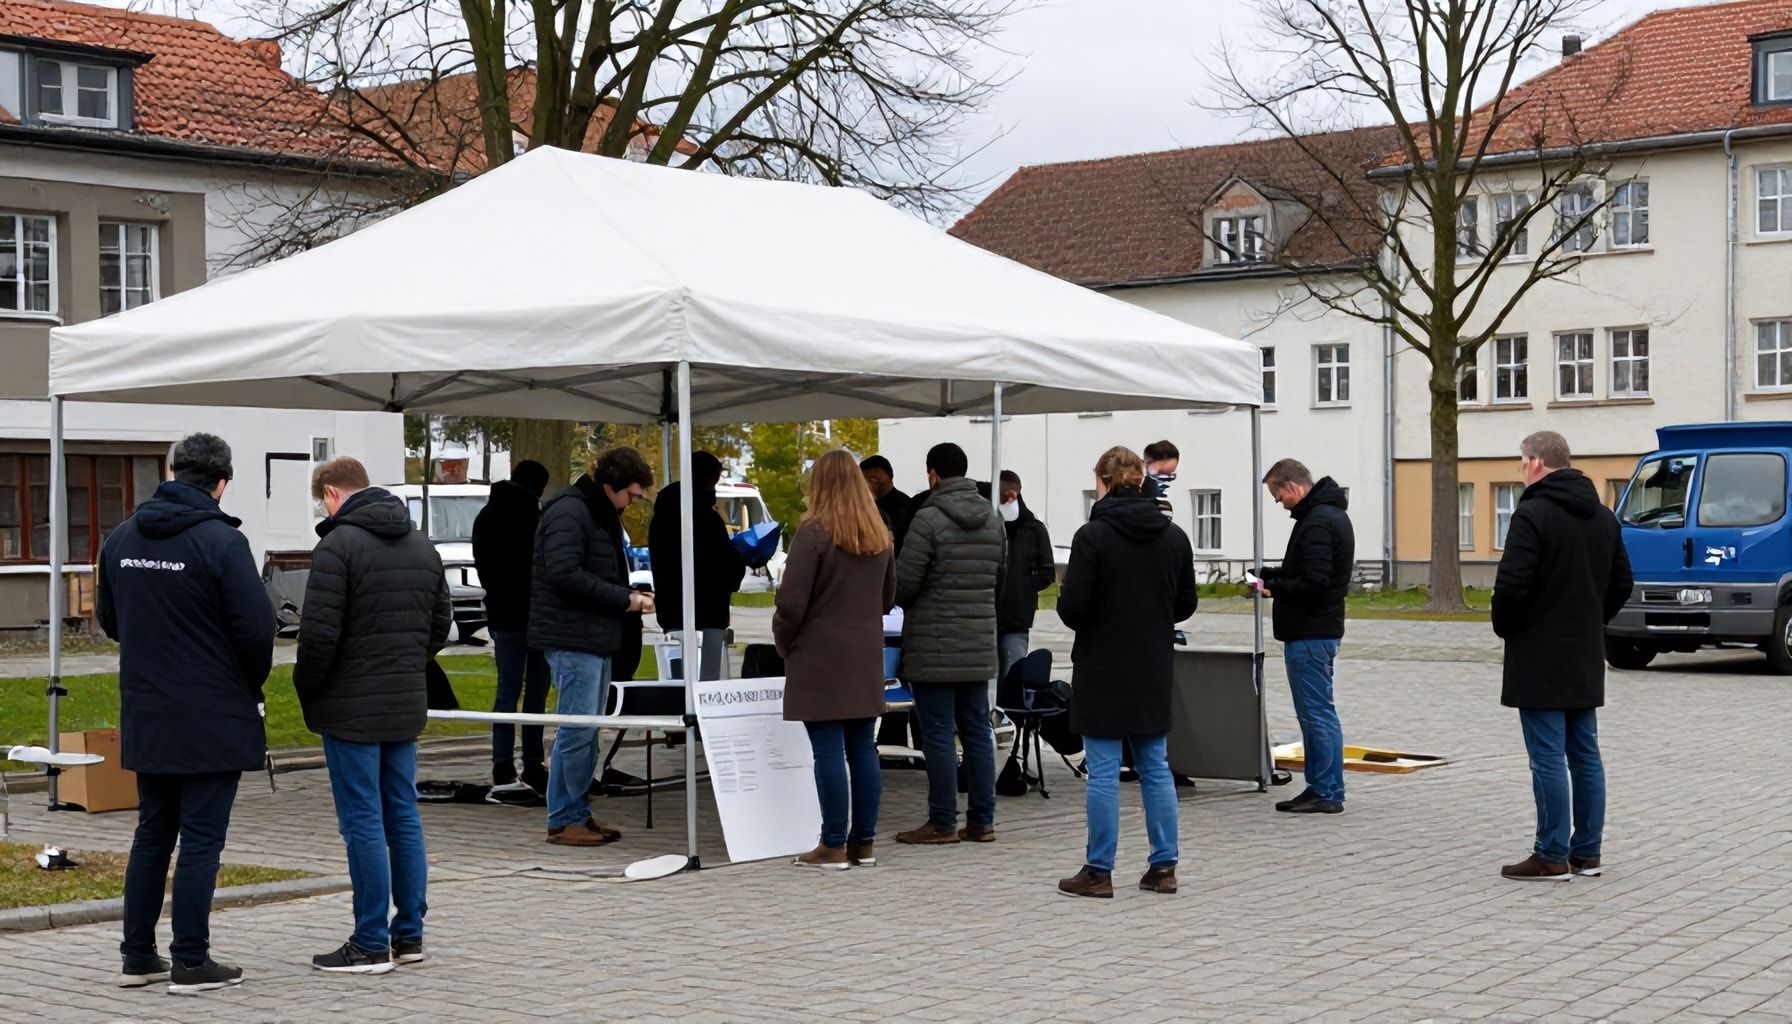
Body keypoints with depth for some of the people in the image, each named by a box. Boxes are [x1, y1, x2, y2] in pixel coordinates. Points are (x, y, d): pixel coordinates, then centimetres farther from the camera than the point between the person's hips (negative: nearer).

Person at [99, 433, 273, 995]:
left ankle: (138, 955, 20)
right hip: (212, 718, -6)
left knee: (153, 834, 16)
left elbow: (108, 618, 14)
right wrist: (251, 685, 3)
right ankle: (191, 963, 3)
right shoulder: (221, 541, -16)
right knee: (201, 840, 0)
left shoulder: (121, 538, 5)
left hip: (145, 716, 6)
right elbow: (256, 627, -15)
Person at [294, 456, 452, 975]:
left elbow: (319, 633, -17)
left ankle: (371, 944, 1)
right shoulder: (422, 545, 11)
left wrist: (306, 690, -3)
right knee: (403, 817, 13)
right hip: (407, 705, 7)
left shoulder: (338, 545, -13)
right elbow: (441, 623, 16)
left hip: (351, 708, -7)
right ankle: (409, 933, 18)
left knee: (363, 823, -3)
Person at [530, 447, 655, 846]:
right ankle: (565, 819, -1)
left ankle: (578, 814, 19)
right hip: (572, 638, -10)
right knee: (577, 730, -8)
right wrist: (623, 600, -18)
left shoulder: (601, 514, 19)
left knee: (587, 730, 13)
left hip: (597, 638, 10)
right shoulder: (568, 513, -14)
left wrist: (630, 597, 7)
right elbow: (564, 574, -24)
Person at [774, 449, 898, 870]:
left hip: (821, 657, -6)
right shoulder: (881, 536, 9)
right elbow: (889, 598, 19)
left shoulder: (814, 532, -12)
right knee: (862, 748, 9)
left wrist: (784, 643, 1)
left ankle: (834, 846, 0)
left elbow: (791, 602, -14)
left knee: (829, 752, -3)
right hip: (867, 656, 6)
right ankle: (864, 843, 13)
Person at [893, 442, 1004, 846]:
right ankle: (981, 820, 14)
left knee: (937, 734, -1)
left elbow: (903, 583, -13)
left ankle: (942, 823, 3)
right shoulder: (993, 519, 8)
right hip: (980, 643, 7)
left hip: (934, 647, -7)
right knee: (977, 730, 11)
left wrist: (908, 604, 9)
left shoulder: (929, 519, -14)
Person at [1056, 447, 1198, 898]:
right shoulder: (1174, 536, 4)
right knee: (1156, 766, 12)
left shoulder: (1093, 535, -13)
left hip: (1103, 667, -5)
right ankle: (1164, 866, 14)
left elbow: (1071, 606, -14)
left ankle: (1099, 871, 4)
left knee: (1103, 771, 0)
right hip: (1154, 670, 5)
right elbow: (1186, 604, 9)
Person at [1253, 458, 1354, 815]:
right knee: (1317, 713, 14)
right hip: (1321, 629, 11)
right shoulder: (1331, 515, 15)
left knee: (1317, 713, -5)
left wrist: (1273, 588, -12)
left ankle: (1327, 792, -1)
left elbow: (1313, 584, -25)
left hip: (1309, 634, -11)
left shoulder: (1317, 523, -18)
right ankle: (1321, 788, 20)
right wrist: (1268, 575, 10)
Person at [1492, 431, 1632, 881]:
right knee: (1585, 755, 12)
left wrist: (1505, 627, -5)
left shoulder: (1533, 514, -15)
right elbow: (1622, 584, 16)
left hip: (1539, 658, -8)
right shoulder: (1604, 517, 12)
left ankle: (1552, 857, -2)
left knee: (1548, 758, -5)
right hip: (1586, 658, 8)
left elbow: (1512, 585, -21)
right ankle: (1586, 852, 17)